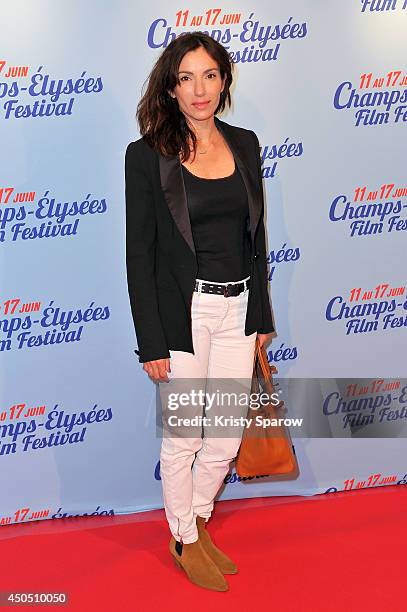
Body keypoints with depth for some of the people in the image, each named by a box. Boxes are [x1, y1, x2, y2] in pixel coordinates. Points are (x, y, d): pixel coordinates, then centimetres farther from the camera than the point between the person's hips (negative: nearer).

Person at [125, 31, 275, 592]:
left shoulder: (245, 144, 6)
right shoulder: (147, 155, -8)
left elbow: (255, 237, 12)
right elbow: (139, 254, -9)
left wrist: (261, 315, 11)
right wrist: (151, 343, -11)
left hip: (237, 309, 5)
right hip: (182, 312, -4)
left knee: (228, 435, 12)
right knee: (183, 438, 8)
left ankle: (198, 519, 38)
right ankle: (185, 541, 31)